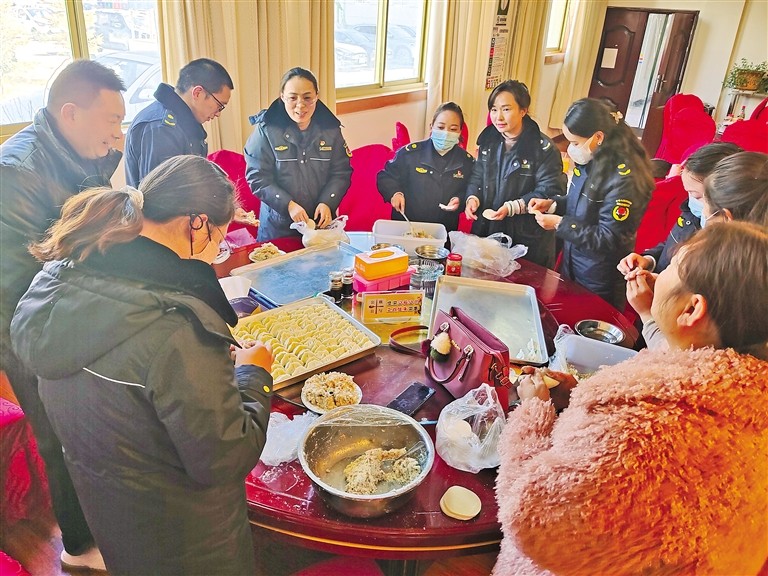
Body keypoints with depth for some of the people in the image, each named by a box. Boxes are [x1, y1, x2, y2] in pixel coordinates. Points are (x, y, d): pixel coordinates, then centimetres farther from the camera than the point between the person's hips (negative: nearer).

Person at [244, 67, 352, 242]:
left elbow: (341, 172, 1)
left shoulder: (330, 129, -1)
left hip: (322, 220, 3)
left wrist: (327, 202, -15)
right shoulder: (266, 130, -10)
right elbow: (258, 177, -11)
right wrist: (288, 205, -21)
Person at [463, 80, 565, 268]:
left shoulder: (544, 149, -13)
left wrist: (512, 207, -25)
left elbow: (548, 192, -15)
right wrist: (472, 197, -8)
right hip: (485, 230, 5)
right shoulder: (488, 140, 5)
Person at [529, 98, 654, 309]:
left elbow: (608, 239, -25)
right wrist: (553, 204, -2)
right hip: (571, 264, 8)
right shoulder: (590, 162, -1)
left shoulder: (625, 179, -27)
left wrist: (560, 224, -23)